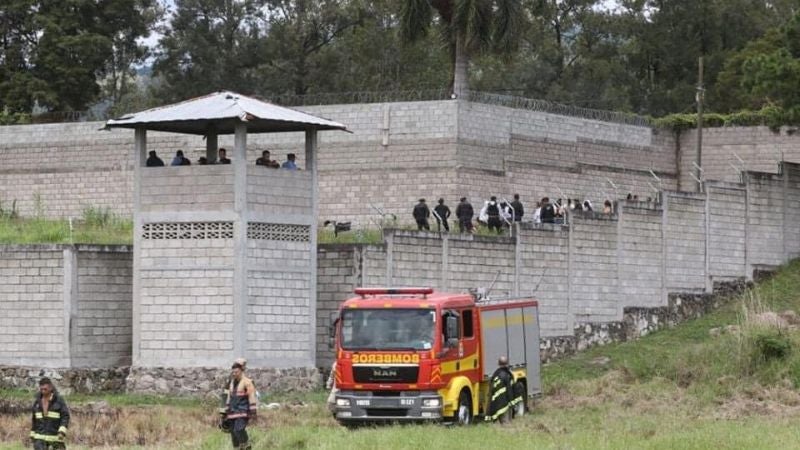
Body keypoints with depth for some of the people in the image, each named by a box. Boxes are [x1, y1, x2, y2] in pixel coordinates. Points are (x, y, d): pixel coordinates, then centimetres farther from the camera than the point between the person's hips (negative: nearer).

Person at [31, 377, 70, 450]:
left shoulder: (59, 400, -6)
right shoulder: (37, 402, 6)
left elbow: (65, 417, -10)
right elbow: (34, 420, 15)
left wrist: (62, 432, -23)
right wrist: (32, 435, 16)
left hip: (56, 437, -2)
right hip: (40, 438, 2)